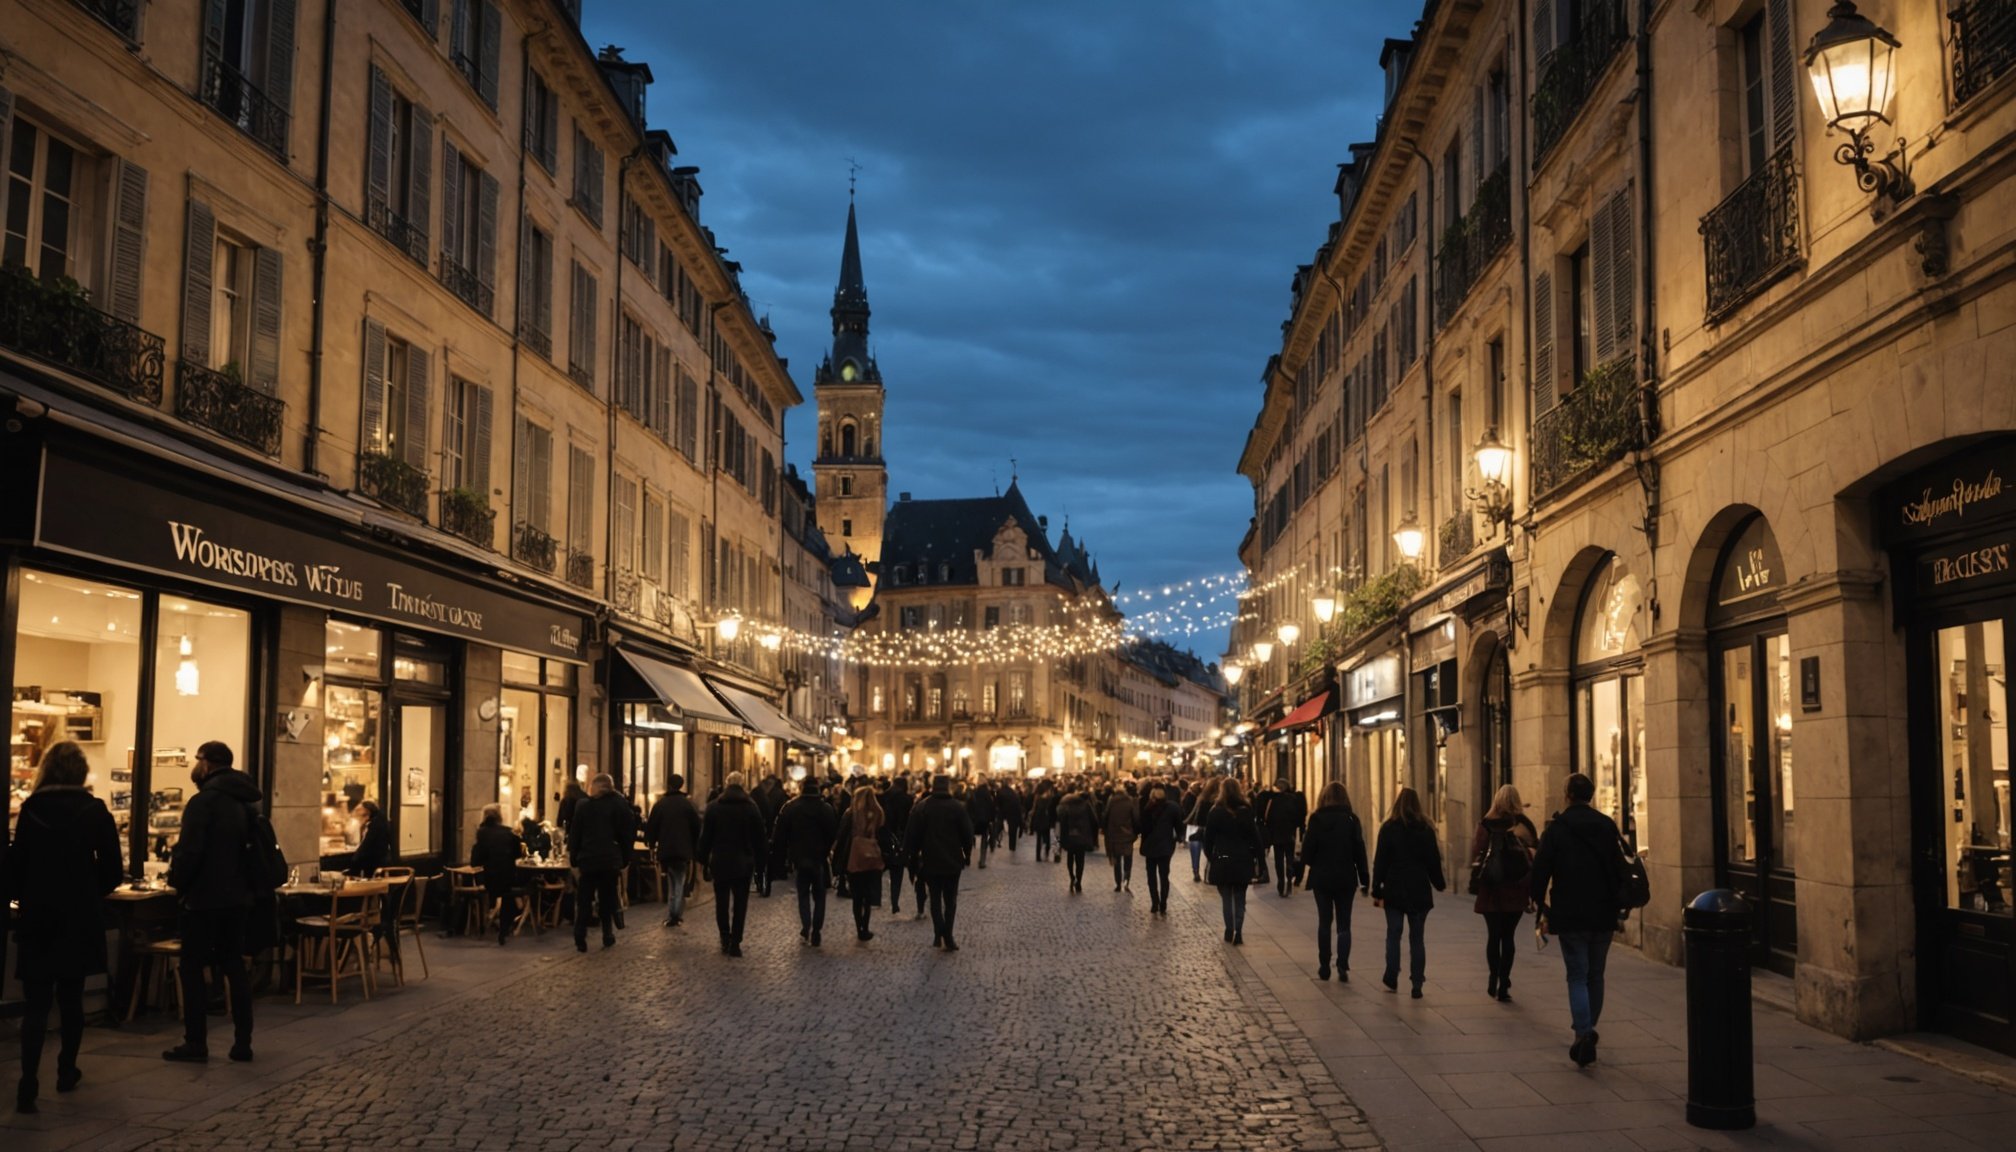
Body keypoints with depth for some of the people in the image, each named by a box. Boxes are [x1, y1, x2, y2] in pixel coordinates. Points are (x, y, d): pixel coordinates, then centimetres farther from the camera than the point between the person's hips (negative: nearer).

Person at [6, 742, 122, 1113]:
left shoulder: (31, 810, -6)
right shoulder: (95, 811, -5)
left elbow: (16, 864, -4)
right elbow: (111, 870, -4)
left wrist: (16, 894, 15)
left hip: (38, 918, -1)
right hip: (80, 919, 1)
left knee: (37, 1003, 0)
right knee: (71, 999, 16)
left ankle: (28, 1084, -12)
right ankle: (66, 1071, 26)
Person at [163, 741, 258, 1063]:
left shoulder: (203, 801, -15)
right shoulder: (244, 801, 11)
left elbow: (190, 850, -20)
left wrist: (176, 881, -5)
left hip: (205, 896, -7)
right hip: (237, 895, 7)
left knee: (193, 969, 2)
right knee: (234, 967, 10)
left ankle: (196, 1043, 2)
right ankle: (242, 1043, 9)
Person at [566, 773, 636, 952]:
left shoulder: (582, 805, 3)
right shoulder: (619, 804, 1)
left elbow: (575, 834, 3)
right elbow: (627, 834, 0)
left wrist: (574, 859, 7)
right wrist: (625, 859, 6)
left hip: (588, 859, 0)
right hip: (610, 859, 0)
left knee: (583, 900, 3)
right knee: (607, 898, 11)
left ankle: (580, 941, -5)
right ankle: (608, 937, 10)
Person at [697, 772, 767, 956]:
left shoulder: (714, 807, -2)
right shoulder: (751, 807, -2)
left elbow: (705, 836, -1)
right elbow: (759, 837, 1)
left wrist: (704, 858, 7)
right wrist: (758, 861, 7)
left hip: (720, 862, 0)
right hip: (744, 863, 0)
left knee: (722, 902, 11)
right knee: (740, 903, 3)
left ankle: (725, 939, 11)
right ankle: (735, 942, -1)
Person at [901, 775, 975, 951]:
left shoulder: (921, 807, -5)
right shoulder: (958, 807, -6)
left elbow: (912, 834, -3)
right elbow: (967, 833, -4)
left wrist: (913, 857, 7)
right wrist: (967, 855, 8)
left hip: (930, 861, 0)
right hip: (953, 861, 0)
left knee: (935, 897, 10)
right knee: (950, 899, 10)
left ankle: (939, 934, -8)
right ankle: (947, 936, 0)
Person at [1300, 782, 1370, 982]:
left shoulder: (1316, 819, -7)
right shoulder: (1351, 819, -4)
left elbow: (1307, 849, -8)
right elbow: (1359, 851, -3)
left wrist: (1300, 873, 3)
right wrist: (1365, 879, 3)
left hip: (1321, 879, 0)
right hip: (1346, 879, 0)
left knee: (1324, 923, 12)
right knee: (1344, 924, 6)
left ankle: (1324, 968, 13)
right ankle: (1342, 968, -7)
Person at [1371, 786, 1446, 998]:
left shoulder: (1389, 829, -5)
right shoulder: (1426, 829, -1)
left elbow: (1380, 862, -6)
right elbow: (1434, 860, 4)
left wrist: (1377, 891, -3)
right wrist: (1439, 883, 20)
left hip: (1394, 890, -1)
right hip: (1419, 891, 1)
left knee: (1393, 934, 9)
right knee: (1416, 937, 6)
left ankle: (1391, 980, 9)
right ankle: (1417, 985, 3)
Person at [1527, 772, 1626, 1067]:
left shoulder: (1556, 828, -6)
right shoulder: (1607, 826, 2)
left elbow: (1539, 873, -8)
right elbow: (1620, 869, 4)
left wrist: (1543, 909, 3)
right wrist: (1617, 907, 15)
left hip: (1570, 916, -3)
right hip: (1603, 915, 3)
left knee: (1577, 976, -1)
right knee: (1595, 975, 16)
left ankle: (1583, 1035, -18)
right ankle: (1587, 1030, 25)